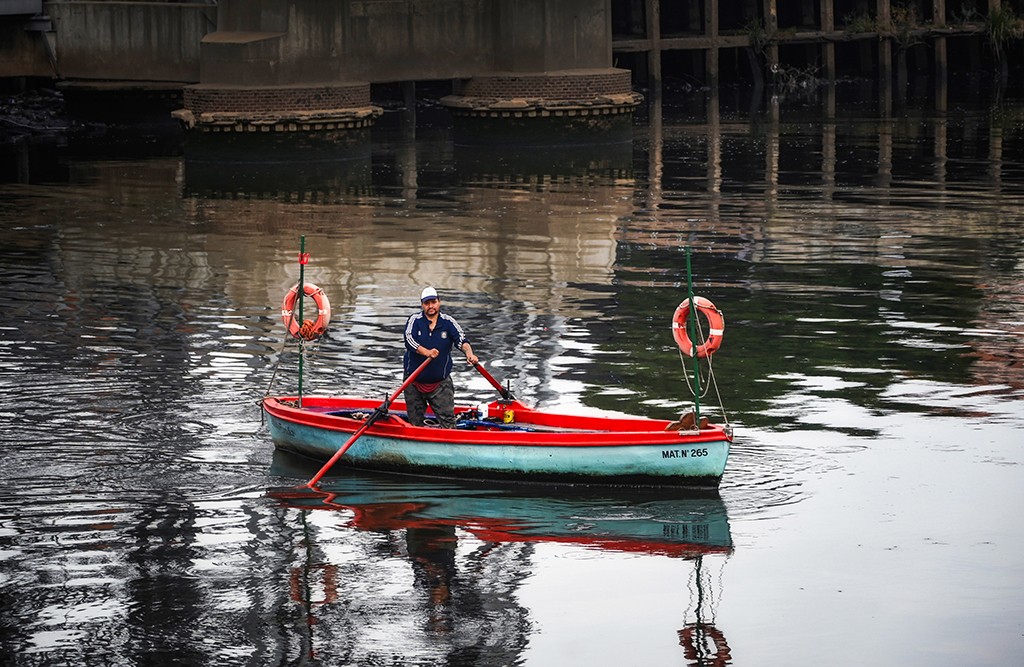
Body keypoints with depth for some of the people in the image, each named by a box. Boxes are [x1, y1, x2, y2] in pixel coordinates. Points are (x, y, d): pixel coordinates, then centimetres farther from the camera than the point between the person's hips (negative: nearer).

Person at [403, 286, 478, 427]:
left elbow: (461, 339, -13)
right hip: (414, 381, 1)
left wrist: (469, 353, -36)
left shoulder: (448, 322, -1)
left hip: (440, 382, -1)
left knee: (448, 420, -8)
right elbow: (409, 339, -19)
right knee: (415, 422, 12)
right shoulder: (414, 320, -2)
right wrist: (426, 352, -36)